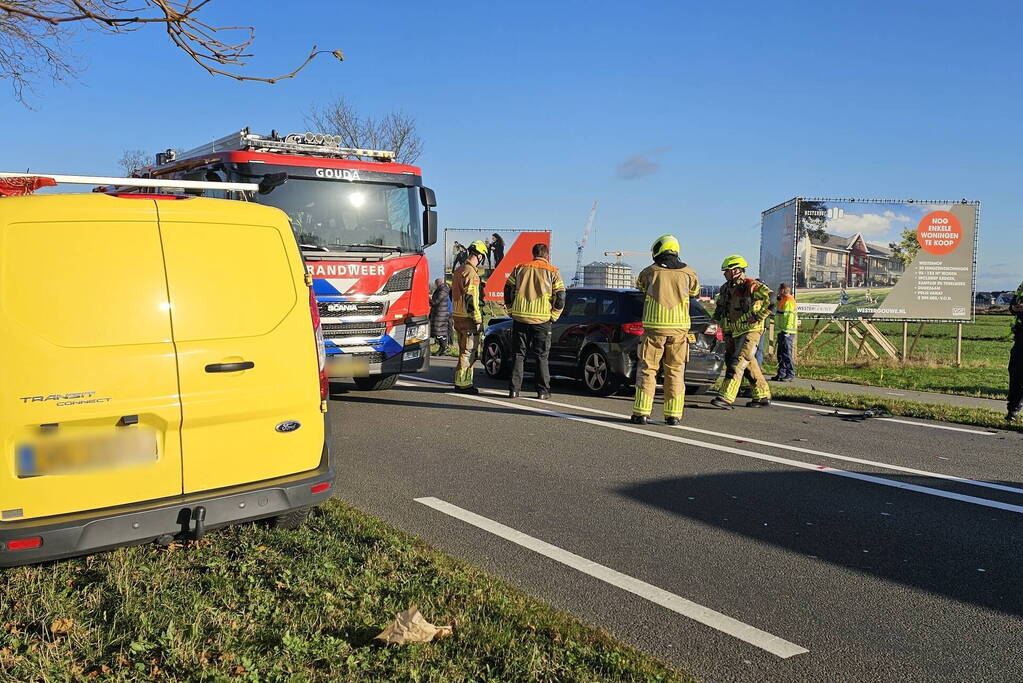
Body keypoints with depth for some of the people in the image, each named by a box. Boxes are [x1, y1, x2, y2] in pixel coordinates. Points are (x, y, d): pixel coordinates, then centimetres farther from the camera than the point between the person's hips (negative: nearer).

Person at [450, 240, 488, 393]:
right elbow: (470, 298, -21)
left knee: (465, 351, 16)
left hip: (458, 317, 10)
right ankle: (463, 384, -2)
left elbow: (453, 295, 22)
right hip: (468, 318, -10)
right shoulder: (470, 272, -16)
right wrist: (478, 319, -18)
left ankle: (464, 382, 22)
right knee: (468, 352, -4)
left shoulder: (458, 271, 15)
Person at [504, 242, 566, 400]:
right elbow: (560, 297, -3)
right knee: (541, 357, 7)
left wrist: (512, 311, 14)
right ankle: (543, 391, 7)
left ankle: (514, 390, 7)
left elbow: (508, 291, 7)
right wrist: (553, 316, 6)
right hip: (542, 320, -2)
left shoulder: (519, 268, 7)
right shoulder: (552, 272, 1)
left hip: (520, 318, 2)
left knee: (518, 355, 9)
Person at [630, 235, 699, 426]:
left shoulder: (650, 271, 0)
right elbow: (695, 290, 23)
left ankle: (642, 412, 1)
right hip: (679, 328, 2)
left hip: (654, 327, -1)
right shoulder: (687, 272, 4)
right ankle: (673, 415, 7)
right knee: (675, 372, 7)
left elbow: (640, 285, 22)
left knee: (647, 369, 4)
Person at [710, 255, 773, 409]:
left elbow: (771, 300, -21)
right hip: (735, 332, 8)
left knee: (738, 363, -17)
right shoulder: (725, 288, 12)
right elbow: (719, 311, 23)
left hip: (751, 330, -8)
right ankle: (763, 396, 26)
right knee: (749, 365, 14)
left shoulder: (751, 286, -12)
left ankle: (726, 398, -23)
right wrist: (725, 330, 16)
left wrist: (758, 316, -19)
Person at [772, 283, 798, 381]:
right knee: (780, 354, 12)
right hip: (781, 332, 11)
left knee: (786, 354, -8)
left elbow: (790, 317, -20)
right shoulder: (783, 300, 19)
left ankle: (790, 374, -5)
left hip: (786, 332, -11)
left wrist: (787, 330, -24)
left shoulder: (789, 301, -13)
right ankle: (781, 374, 17)